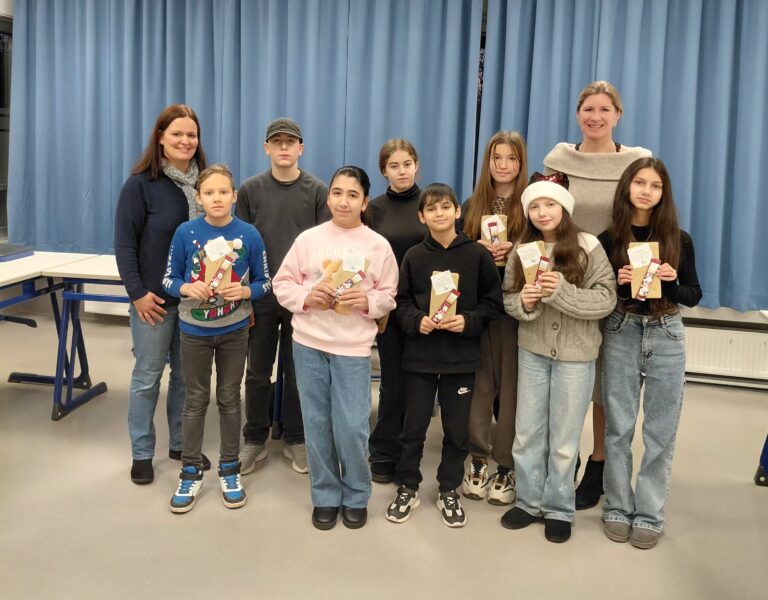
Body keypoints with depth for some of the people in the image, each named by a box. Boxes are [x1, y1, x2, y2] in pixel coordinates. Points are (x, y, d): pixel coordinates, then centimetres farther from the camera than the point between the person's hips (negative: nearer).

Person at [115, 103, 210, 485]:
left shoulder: (203, 181, 5)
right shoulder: (141, 184, -8)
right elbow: (125, 242, -10)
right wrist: (137, 292, -14)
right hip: (155, 298, -4)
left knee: (187, 374, 13)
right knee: (147, 375, 6)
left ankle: (181, 443, 28)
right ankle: (142, 453, 19)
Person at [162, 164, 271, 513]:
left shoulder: (249, 235, -10)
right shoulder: (186, 232, -10)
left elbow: (264, 282, -2)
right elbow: (169, 280, -2)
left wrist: (245, 291, -22)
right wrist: (187, 288, -23)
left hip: (234, 331, 0)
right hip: (194, 330, 0)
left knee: (229, 399, 13)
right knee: (196, 401, 11)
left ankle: (229, 470, 28)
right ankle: (191, 472, 25)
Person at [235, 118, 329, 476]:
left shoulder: (317, 191, 0)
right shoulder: (250, 189, 2)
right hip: (261, 295, 1)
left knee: (297, 373, 10)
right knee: (258, 372, 9)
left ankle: (295, 439, 23)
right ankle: (255, 439, 23)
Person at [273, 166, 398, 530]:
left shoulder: (378, 246, -1)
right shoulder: (308, 239, 0)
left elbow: (388, 296, 3)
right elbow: (282, 284, 4)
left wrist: (367, 301, -16)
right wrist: (306, 296, -13)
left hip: (353, 348, -1)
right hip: (309, 343, 2)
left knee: (352, 427, -1)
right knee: (317, 423, 9)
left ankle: (356, 496, 22)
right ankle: (325, 496, 26)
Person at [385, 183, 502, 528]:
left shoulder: (477, 255, -2)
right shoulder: (414, 257, 1)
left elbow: (493, 302, 0)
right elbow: (401, 303, 3)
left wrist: (468, 321, -15)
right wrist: (417, 321, -15)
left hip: (462, 357, 0)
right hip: (419, 355, 0)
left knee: (457, 428, 9)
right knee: (414, 426, 8)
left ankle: (449, 492, 27)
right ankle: (407, 489, 25)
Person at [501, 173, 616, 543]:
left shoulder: (588, 247, -9)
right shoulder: (522, 250, 2)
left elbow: (606, 300, -13)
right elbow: (507, 299, 3)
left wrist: (562, 291, -25)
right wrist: (524, 302, -19)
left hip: (575, 354, -3)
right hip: (532, 351, 4)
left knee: (564, 438, 9)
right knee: (527, 433, 12)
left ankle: (559, 509, 25)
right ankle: (529, 501, 29)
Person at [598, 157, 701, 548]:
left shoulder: (678, 240, -1)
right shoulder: (608, 240, -2)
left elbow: (693, 296, 3)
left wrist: (672, 283, -16)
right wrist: (616, 282, -18)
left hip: (666, 338, 0)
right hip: (621, 336, 0)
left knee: (660, 431, 5)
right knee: (618, 427, 7)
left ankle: (649, 514, 17)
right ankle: (618, 508, 20)